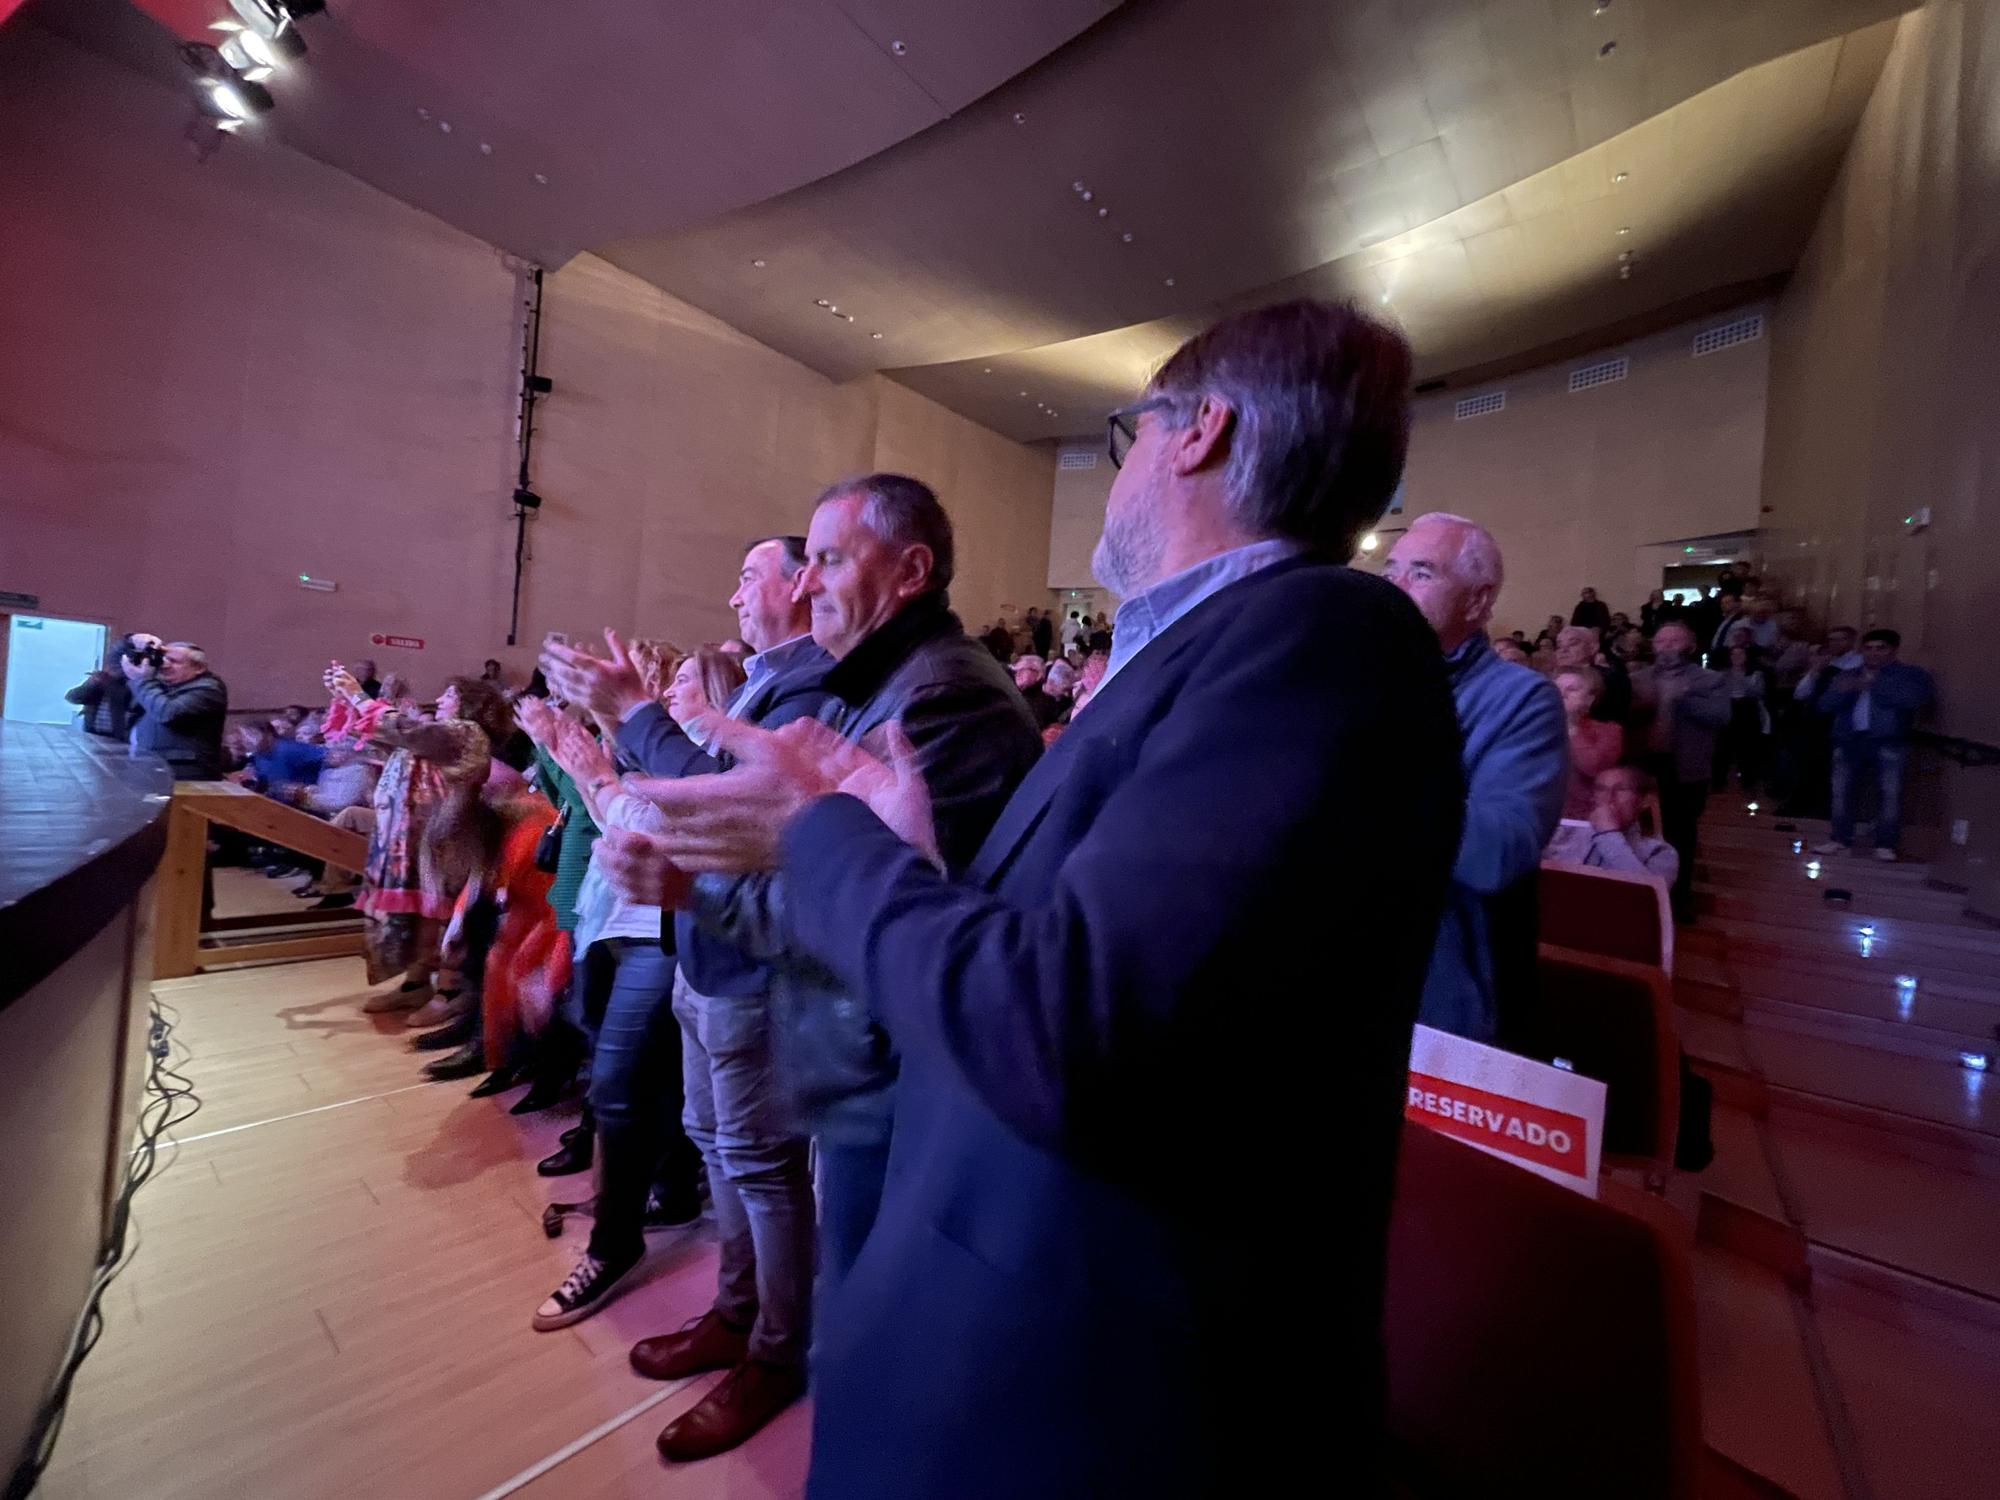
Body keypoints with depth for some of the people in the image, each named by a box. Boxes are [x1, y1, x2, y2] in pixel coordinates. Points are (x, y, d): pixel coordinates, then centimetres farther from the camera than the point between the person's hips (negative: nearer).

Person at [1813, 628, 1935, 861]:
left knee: (1890, 793, -7)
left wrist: (1873, 686, -11)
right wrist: (1846, 691, -12)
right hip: (1849, 741, 3)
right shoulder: (1846, 677, 20)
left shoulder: (1910, 674, 11)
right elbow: (1825, 705, 7)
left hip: (1889, 743, -3)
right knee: (1842, 791, -1)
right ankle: (1841, 839, 5)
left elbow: (1920, 698, -9)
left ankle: (1886, 844, -3)